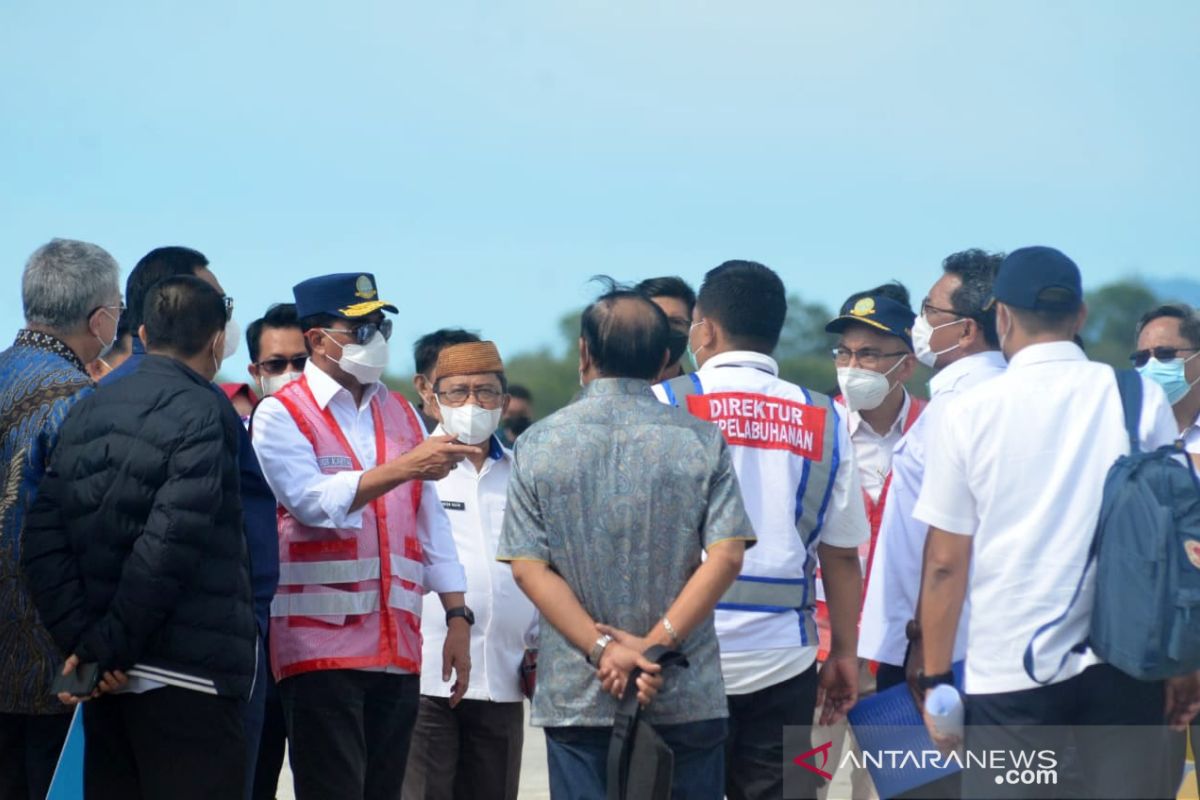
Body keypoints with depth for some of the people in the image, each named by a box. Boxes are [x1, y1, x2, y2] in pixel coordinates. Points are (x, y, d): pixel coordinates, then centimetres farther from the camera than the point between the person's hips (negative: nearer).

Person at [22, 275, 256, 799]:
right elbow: (170, 544, -18)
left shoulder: (87, 413, 11)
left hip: (106, 678, 7)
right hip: (189, 677, -7)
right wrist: (107, 646, -12)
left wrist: (80, 640, -3)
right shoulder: (205, 414, -8)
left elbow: (45, 539, 2)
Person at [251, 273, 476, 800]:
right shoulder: (281, 415, -2)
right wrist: (406, 468, -25)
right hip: (321, 645, -6)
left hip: (398, 647, 6)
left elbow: (431, 524, 17)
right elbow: (313, 501, -18)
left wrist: (457, 618, 10)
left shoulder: (400, 415, 16)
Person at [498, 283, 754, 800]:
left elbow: (528, 567, -5)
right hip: (686, 698, 0)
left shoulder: (538, 445, 2)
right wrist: (657, 644, -11)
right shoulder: (702, 442, 0)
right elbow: (726, 555, -8)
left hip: (575, 696, 0)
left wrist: (602, 648, -9)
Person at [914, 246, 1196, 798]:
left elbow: (945, 563, -1)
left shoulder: (970, 413, -1)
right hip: (1124, 667, 1)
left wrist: (934, 678, 7)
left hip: (1008, 671, -1)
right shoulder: (1141, 398, 2)